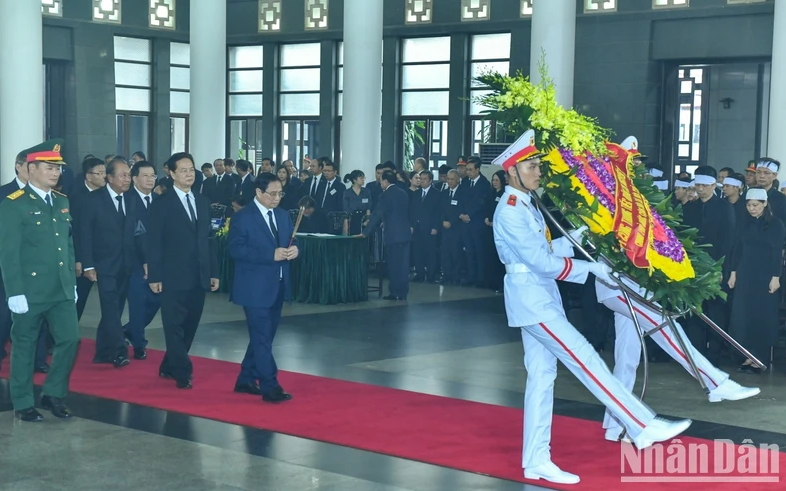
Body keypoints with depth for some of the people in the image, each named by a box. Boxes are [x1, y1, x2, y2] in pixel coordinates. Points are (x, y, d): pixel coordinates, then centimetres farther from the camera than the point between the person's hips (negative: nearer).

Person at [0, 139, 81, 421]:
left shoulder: (62, 202, 10)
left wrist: (72, 280, 12)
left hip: (62, 289, 6)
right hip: (30, 290, -6)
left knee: (69, 339, 4)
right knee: (25, 346, 6)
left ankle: (53, 394, 21)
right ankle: (23, 404, 18)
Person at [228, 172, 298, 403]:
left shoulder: (283, 215, 12)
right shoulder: (242, 217, -10)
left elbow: (290, 241, 17)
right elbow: (236, 249, -18)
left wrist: (293, 249, -8)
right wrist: (271, 255, -24)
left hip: (278, 286, 8)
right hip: (255, 288, -7)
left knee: (263, 336, 14)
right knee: (262, 338, -7)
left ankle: (246, 380, 26)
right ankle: (270, 387, -5)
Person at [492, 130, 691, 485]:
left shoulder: (526, 204, 14)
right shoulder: (510, 211, -17)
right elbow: (541, 262, -20)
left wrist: (571, 240, 5)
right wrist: (590, 268, -14)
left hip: (540, 296, 10)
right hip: (530, 296, -10)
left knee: (542, 376, 9)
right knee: (584, 359, -11)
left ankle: (536, 461, 13)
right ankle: (642, 426, -10)